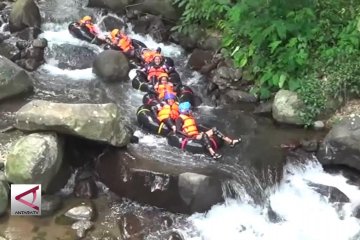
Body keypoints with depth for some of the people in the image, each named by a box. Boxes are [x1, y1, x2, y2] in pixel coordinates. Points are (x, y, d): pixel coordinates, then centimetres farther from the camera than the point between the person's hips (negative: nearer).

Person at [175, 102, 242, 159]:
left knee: (214, 130, -2)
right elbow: (178, 131, -15)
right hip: (190, 137, -9)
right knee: (204, 135, -38)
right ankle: (213, 154, -53)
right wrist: (187, 135, -23)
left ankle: (231, 142, -12)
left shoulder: (190, 116, 25)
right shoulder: (180, 119, -3)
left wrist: (199, 132, 15)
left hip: (197, 135, 9)